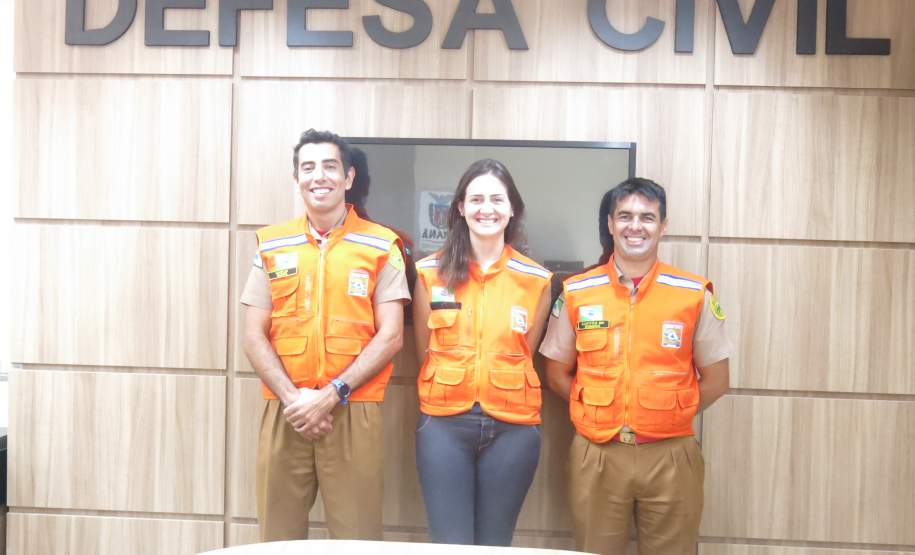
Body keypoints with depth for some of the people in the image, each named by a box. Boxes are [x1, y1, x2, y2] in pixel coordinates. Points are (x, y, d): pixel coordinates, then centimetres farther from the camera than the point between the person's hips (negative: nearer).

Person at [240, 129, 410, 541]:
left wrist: (332, 394, -12)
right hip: (284, 413, 2)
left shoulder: (380, 246, 2)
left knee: (356, 537, 2)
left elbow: (390, 336, -4)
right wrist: (292, 397, -9)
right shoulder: (271, 245, 9)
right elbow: (254, 337, 5)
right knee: (278, 536, 7)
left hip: (353, 413, -2)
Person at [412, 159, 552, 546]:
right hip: (444, 423, 0)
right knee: (449, 546, 2)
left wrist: (501, 393, 8)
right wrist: (449, 392, 8)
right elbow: (424, 351, 9)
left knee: (495, 545, 10)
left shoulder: (536, 280, 2)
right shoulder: (430, 273, 2)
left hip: (512, 427, 1)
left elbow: (524, 355, 11)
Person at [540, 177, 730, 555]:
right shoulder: (576, 293, 1)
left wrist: (668, 415, 0)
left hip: (669, 456, 0)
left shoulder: (694, 295, -2)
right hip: (597, 455, 1)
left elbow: (715, 380, 5)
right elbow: (557, 374, 8)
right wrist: (598, 410, 1)